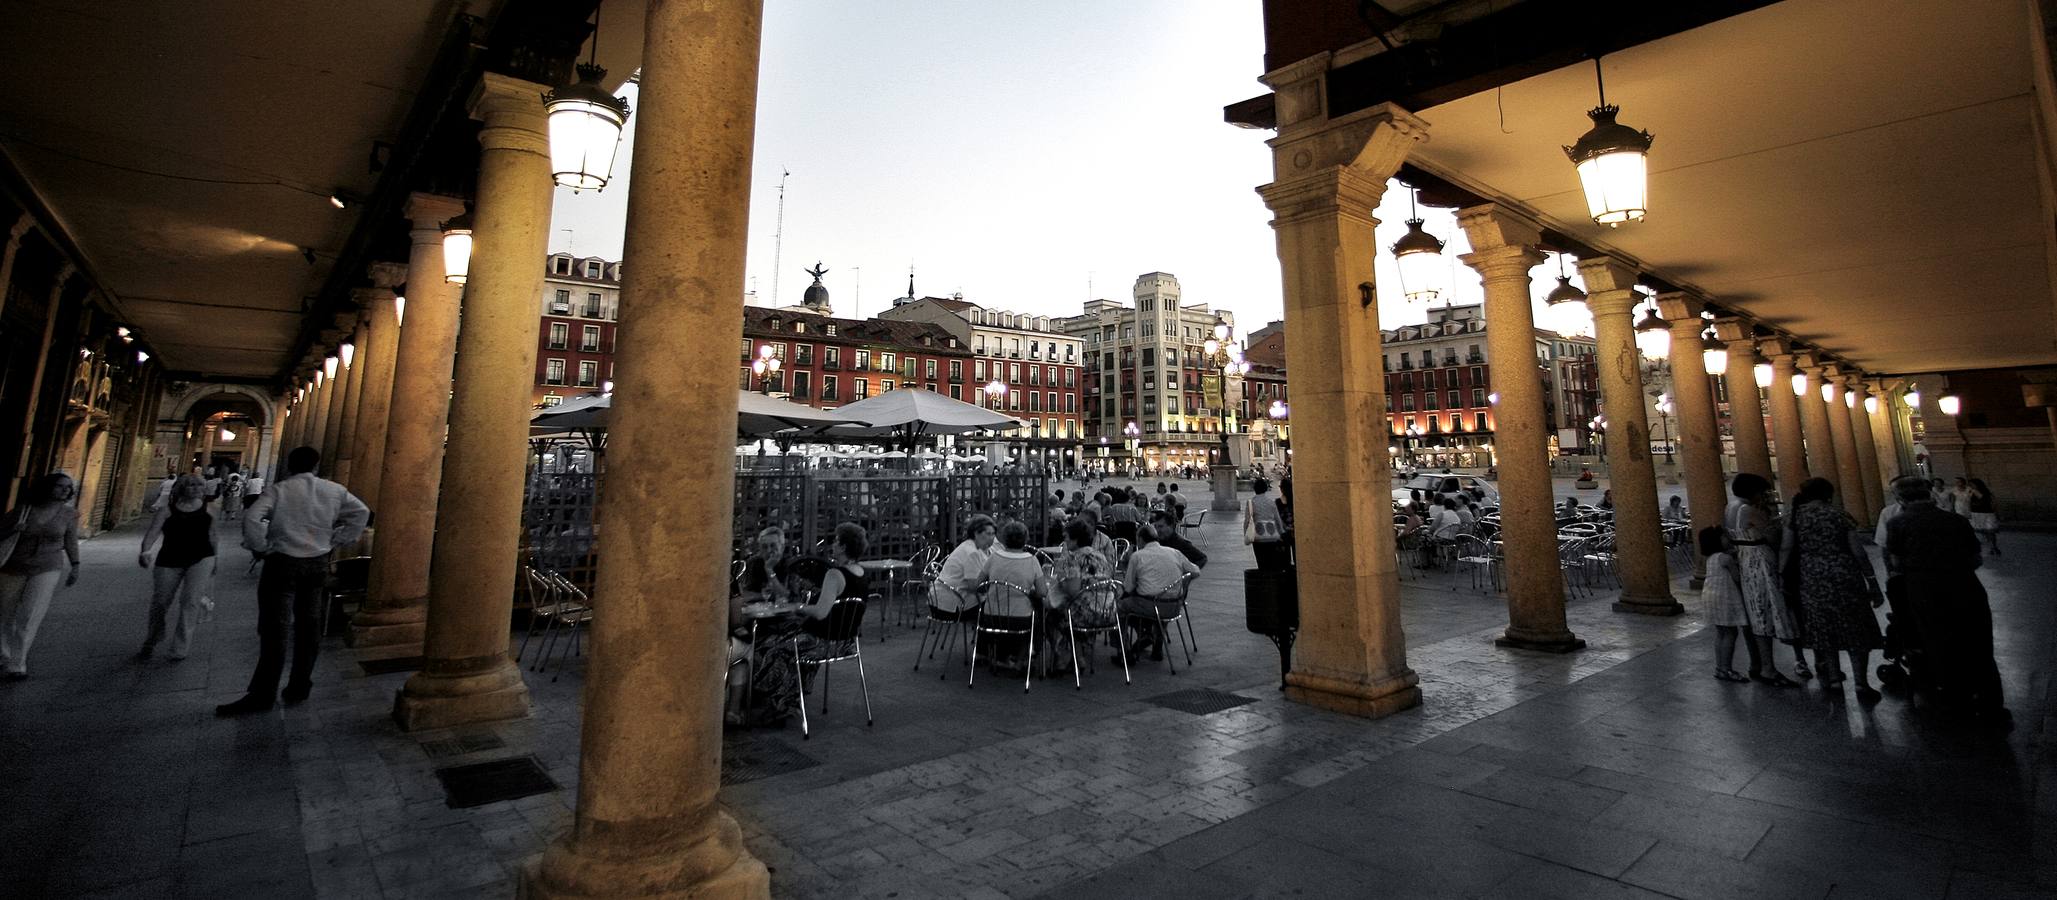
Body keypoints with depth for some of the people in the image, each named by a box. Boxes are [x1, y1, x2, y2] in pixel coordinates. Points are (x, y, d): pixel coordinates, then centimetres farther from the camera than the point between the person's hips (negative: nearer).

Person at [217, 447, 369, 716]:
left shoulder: (280, 490, -8)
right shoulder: (334, 490, 3)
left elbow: (251, 520, -19)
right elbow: (361, 513, 6)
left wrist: (262, 548, -6)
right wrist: (334, 542, 8)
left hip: (283, 563, -4)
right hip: (318, 564, 4)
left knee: (274, 628, -1)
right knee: (309, 625, 11)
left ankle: (262, 694, 3)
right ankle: (299, 687, 18)